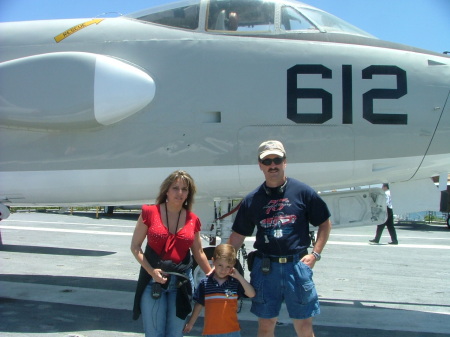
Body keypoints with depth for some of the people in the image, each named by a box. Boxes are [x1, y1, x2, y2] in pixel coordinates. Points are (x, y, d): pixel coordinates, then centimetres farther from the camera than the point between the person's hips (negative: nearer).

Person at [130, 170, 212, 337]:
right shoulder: (150, 212, -4)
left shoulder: (193, 220, 4)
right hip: (153, 280, -2)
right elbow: (135, 246, -2)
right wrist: (151, 271, -14)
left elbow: (198, 253, 14)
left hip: (181, 282, 3)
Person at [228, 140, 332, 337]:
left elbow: (325, 224, 6)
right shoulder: (252, 200, 6)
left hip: (297, 265, -2)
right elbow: (238, 236, 10)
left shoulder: (302, 192, 0)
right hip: (264, 267, 2)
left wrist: (315, 253, -4)